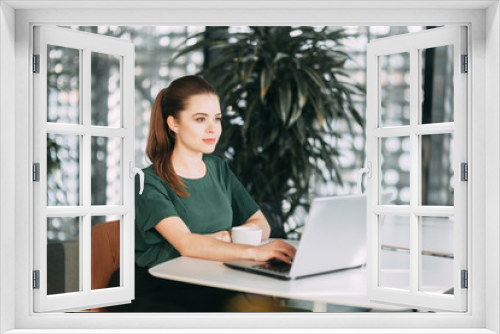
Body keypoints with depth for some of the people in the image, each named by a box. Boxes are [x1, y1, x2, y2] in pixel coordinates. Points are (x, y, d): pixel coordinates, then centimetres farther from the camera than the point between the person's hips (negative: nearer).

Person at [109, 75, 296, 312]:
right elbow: (186, 244, -23)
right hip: (159, 297, -5)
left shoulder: (219, 169, 14)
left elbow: (260, 225, 14)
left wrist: (228, 237, -7)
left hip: (215, 290, 5)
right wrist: (254, 251, -34)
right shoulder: (150, 182, -8)